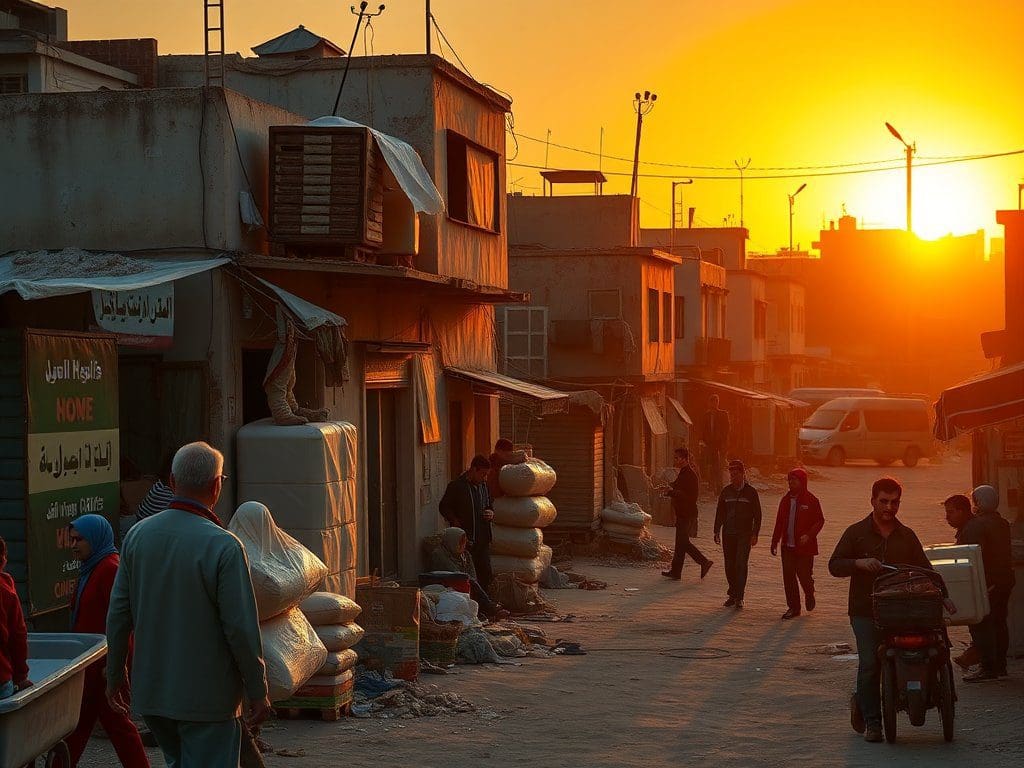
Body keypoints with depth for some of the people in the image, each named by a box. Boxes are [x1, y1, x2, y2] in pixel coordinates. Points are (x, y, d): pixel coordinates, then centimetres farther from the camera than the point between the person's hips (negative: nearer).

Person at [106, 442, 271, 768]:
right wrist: (257, 692, -6)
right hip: (207, 695, -6)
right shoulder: (223, 546, -18)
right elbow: (242, 628, -17)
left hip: (150, 689, 6)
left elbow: (119, 614, 3)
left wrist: (114, 676, 15)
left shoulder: (138, 535, -1)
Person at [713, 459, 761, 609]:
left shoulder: (751, 492, 0)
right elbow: (720, 512, 13)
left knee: (741, 565, -10)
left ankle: (739, 597, -10)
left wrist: (755, 534, -4)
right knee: (729, 566, 6)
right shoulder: (726, 491, 8)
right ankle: (733, 595, 18)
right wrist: (717, 531, 6)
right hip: (728, 534, 3)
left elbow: (757, 515, 2)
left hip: (744, 535, -3)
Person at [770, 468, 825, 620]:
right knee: (788, 577, 2)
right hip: (788, 546, 5)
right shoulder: (786, 500, 11)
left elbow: (820, 521, -6)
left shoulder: (811, 501, -6)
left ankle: (809, 596, 29)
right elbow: (779, 522, 16)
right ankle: (793, 607, 12)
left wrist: (809, 535, -21)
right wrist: (775, 542, 13)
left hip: (805, 547, -5)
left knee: (804, 575, -3)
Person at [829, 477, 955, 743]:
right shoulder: (856, 532, 6)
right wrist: (859, 563, -17)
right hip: (865, 611, -3)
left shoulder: (906, 536, 16)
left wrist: (944, 597, 4)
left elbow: (925, 569, 16)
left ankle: (862, 701, 20)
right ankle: (872, 721, -3)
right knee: (870, 663, -13)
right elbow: (834, 565, 1)